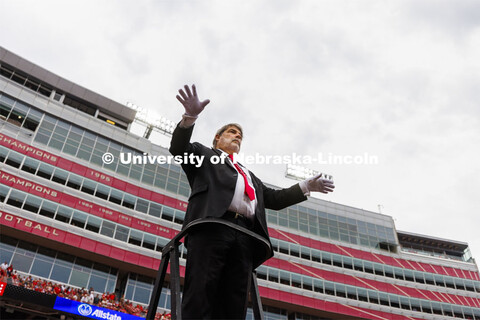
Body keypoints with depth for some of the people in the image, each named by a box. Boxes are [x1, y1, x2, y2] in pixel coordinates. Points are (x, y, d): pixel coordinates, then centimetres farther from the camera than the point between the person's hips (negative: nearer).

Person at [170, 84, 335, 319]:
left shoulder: (249, 175, 41)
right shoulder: (204, 154, 27)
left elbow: (274, 198, 36)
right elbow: (179, 148, 7)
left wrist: (307, 186, 28)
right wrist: (190, 116, -10)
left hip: (244, 238, 5)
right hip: (211, 227, -4)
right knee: (199, 298, -18)